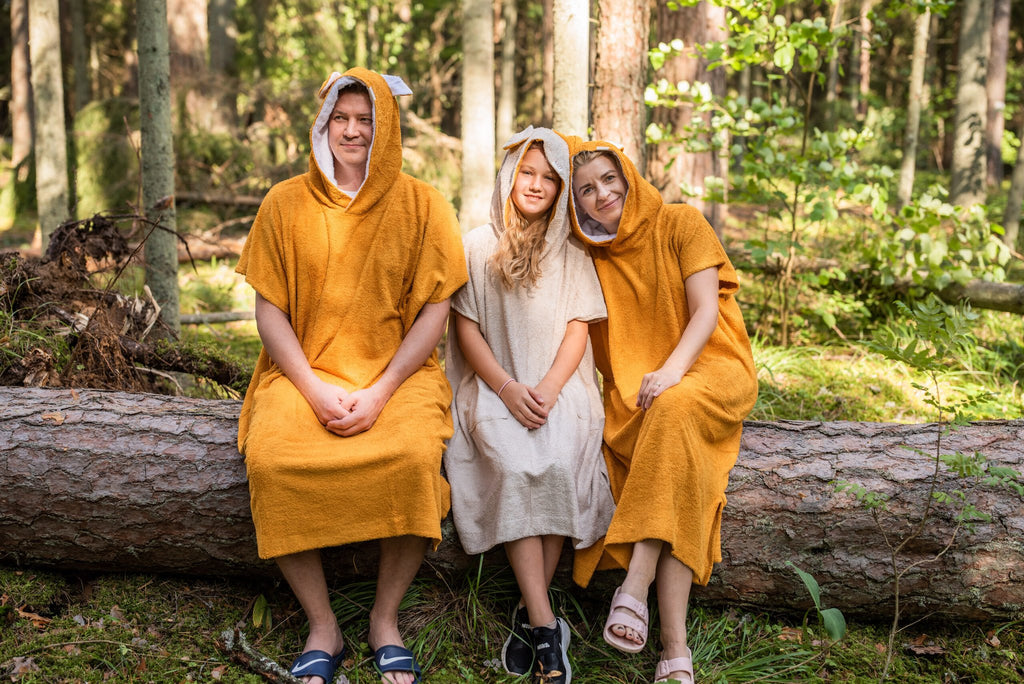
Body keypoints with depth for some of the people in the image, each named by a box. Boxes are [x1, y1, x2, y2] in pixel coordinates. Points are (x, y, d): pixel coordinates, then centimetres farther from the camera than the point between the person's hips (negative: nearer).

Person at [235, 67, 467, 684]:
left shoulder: (422, 206, 4)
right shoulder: (286, 203, 8)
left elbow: (435, 310, -1)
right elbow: (269, 309, 5)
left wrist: (379, 393, -13)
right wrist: (314, 389, -11)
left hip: (397, 373, -1)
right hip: (303, 372, 1)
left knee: (413, 455, -32)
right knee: (271, 456, -30)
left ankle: (386, 619, -8)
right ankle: (323, 627, -11)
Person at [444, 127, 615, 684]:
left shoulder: (572, 254, 13)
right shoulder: (478, 245, 10)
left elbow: (578, 330, 5)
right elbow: (466, 327, 4)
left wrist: (548, 389, -13)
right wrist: (507, 388, -12)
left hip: (557, 384, 1)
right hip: (494, 384, -1)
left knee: (559, 463, -30)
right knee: (515, 465, -31)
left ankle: (530, 614, -20)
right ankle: (545, 625, -30)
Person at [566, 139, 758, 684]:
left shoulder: (680, 224, 2)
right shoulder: (590, 254, 14)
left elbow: (706, 313, -9)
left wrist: (672, 369, -23)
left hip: (709, 366, -2)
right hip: (632, 385, 2)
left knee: (673, 410, -38)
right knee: (680, 456, -30)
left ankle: (636, 586, -38)